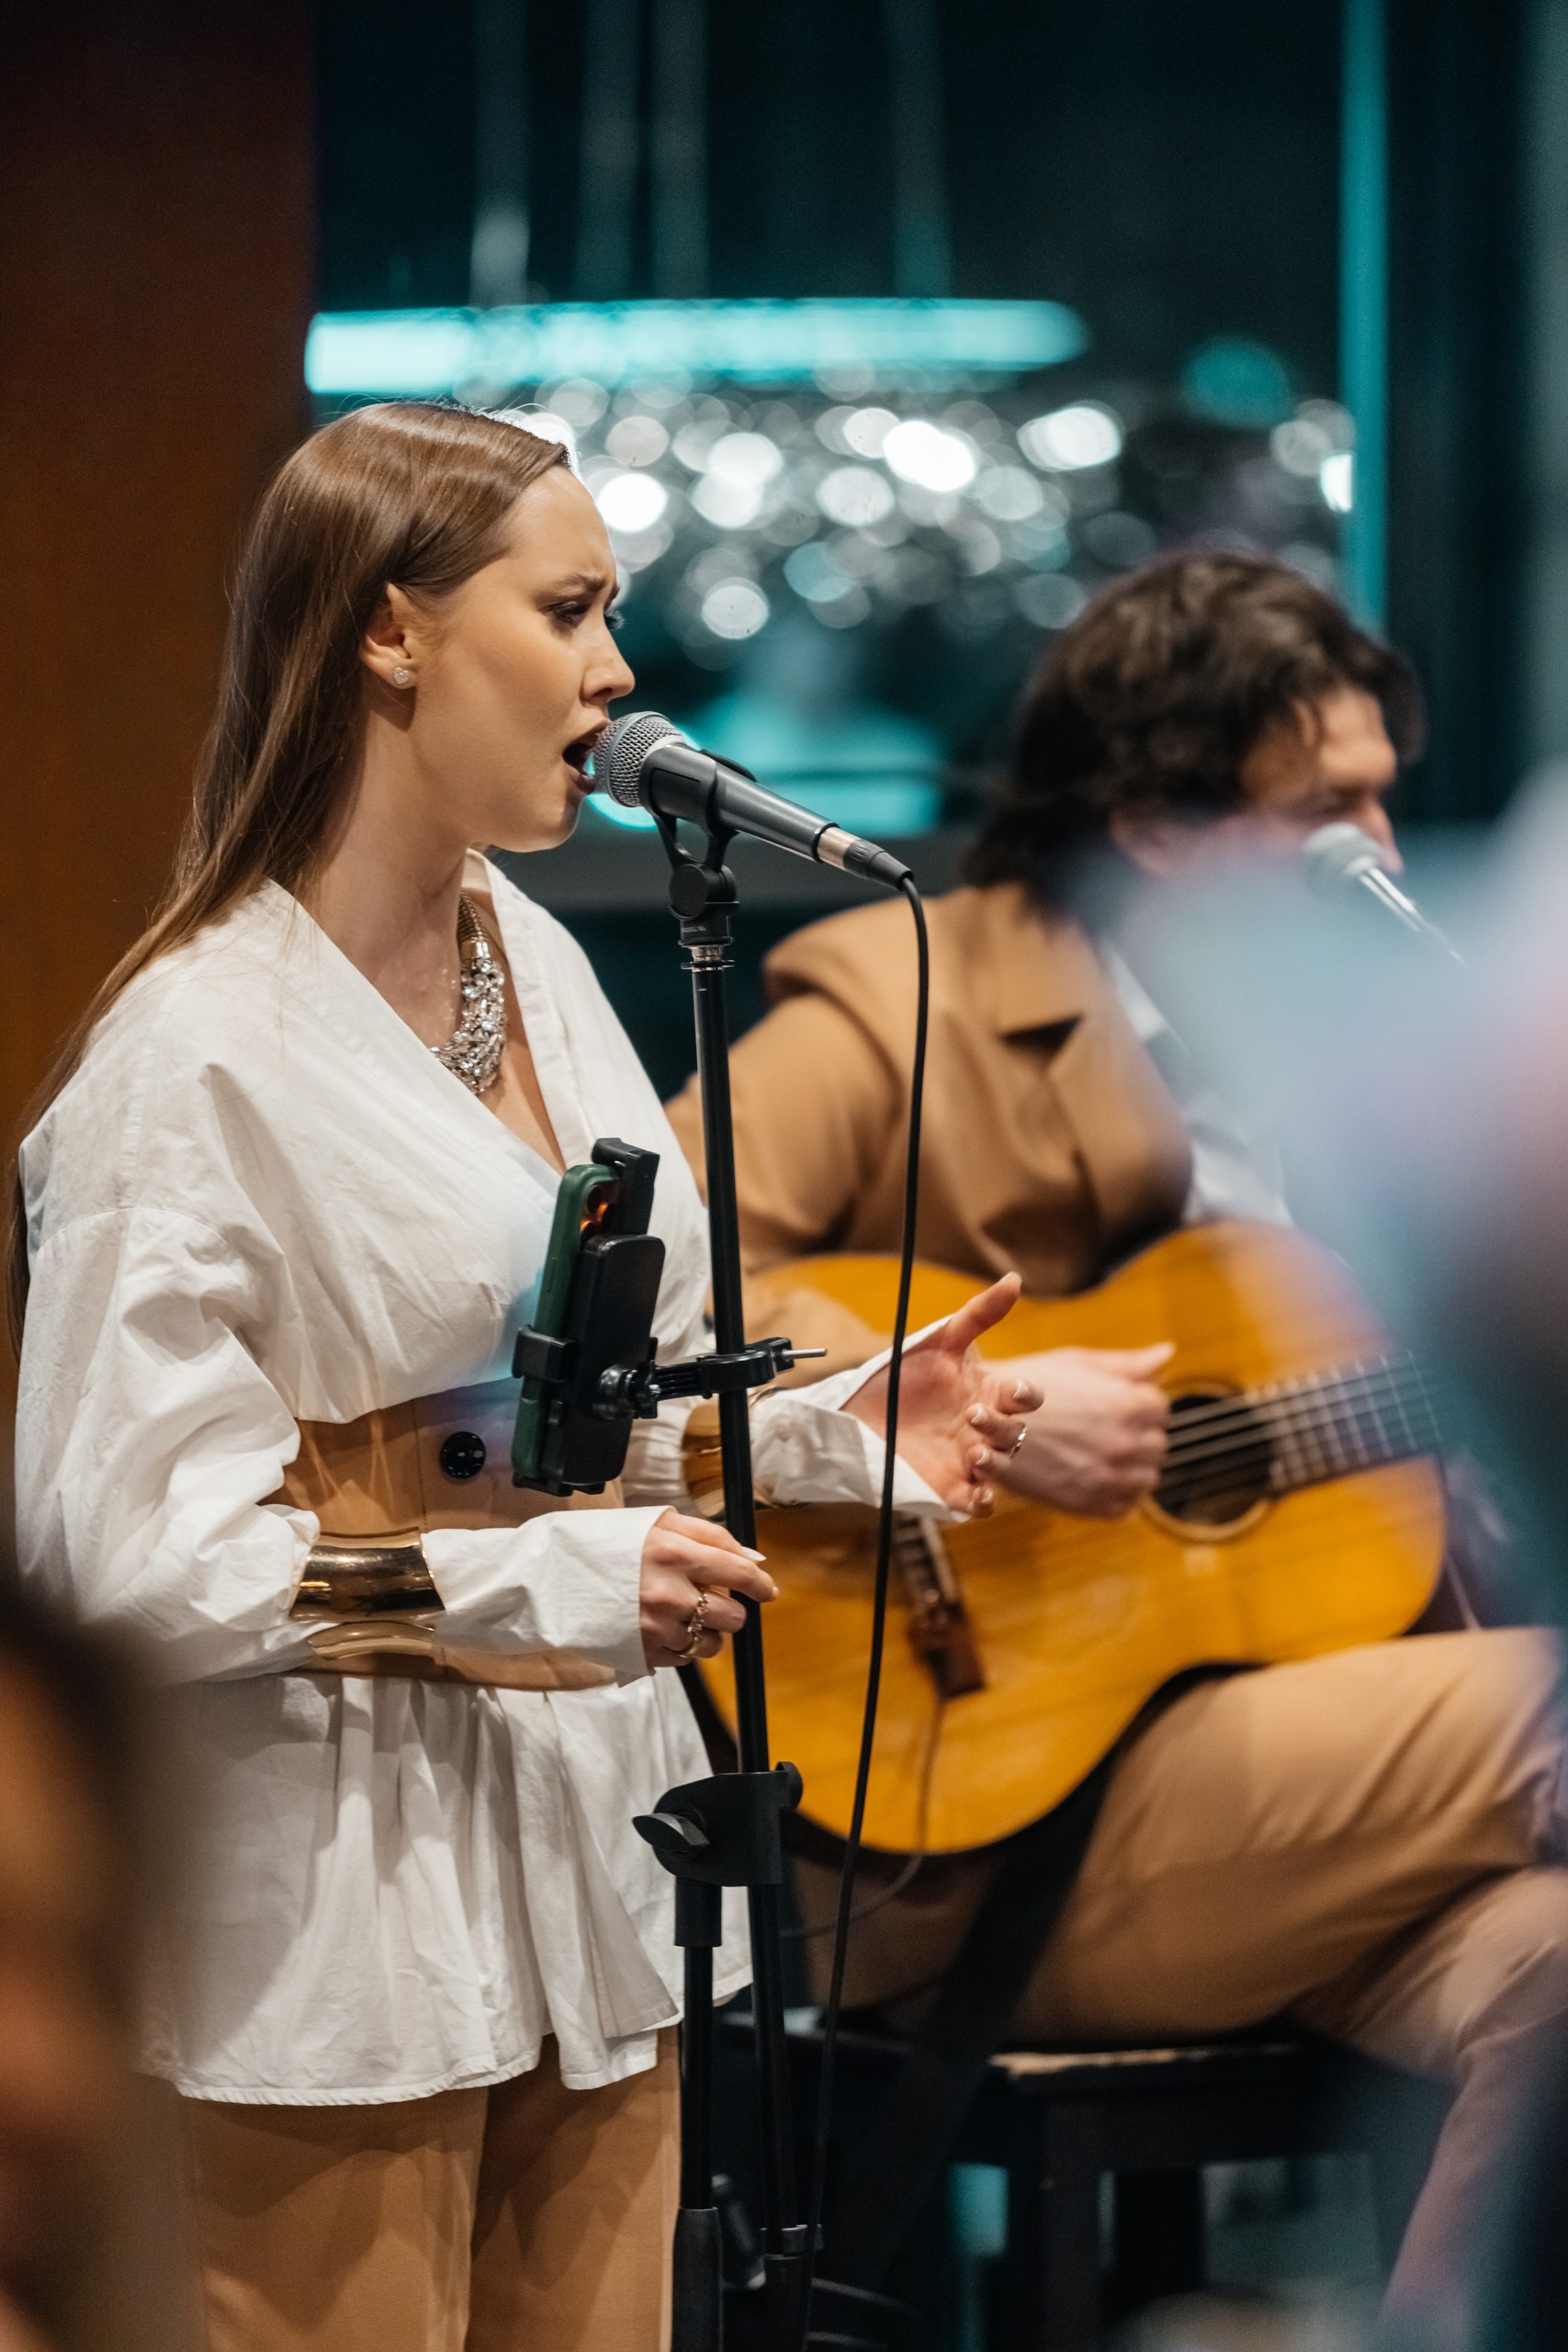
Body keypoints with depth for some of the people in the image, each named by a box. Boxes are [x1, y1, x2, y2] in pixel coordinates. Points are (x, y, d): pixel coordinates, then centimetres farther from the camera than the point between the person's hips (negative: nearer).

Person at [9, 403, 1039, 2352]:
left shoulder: (534, 964, 11)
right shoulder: (196, 1050, -14)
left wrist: (825, 1433, 3)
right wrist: (531, 1585, -24)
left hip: (588, 1846, 8)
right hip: (345, 1906, -8)